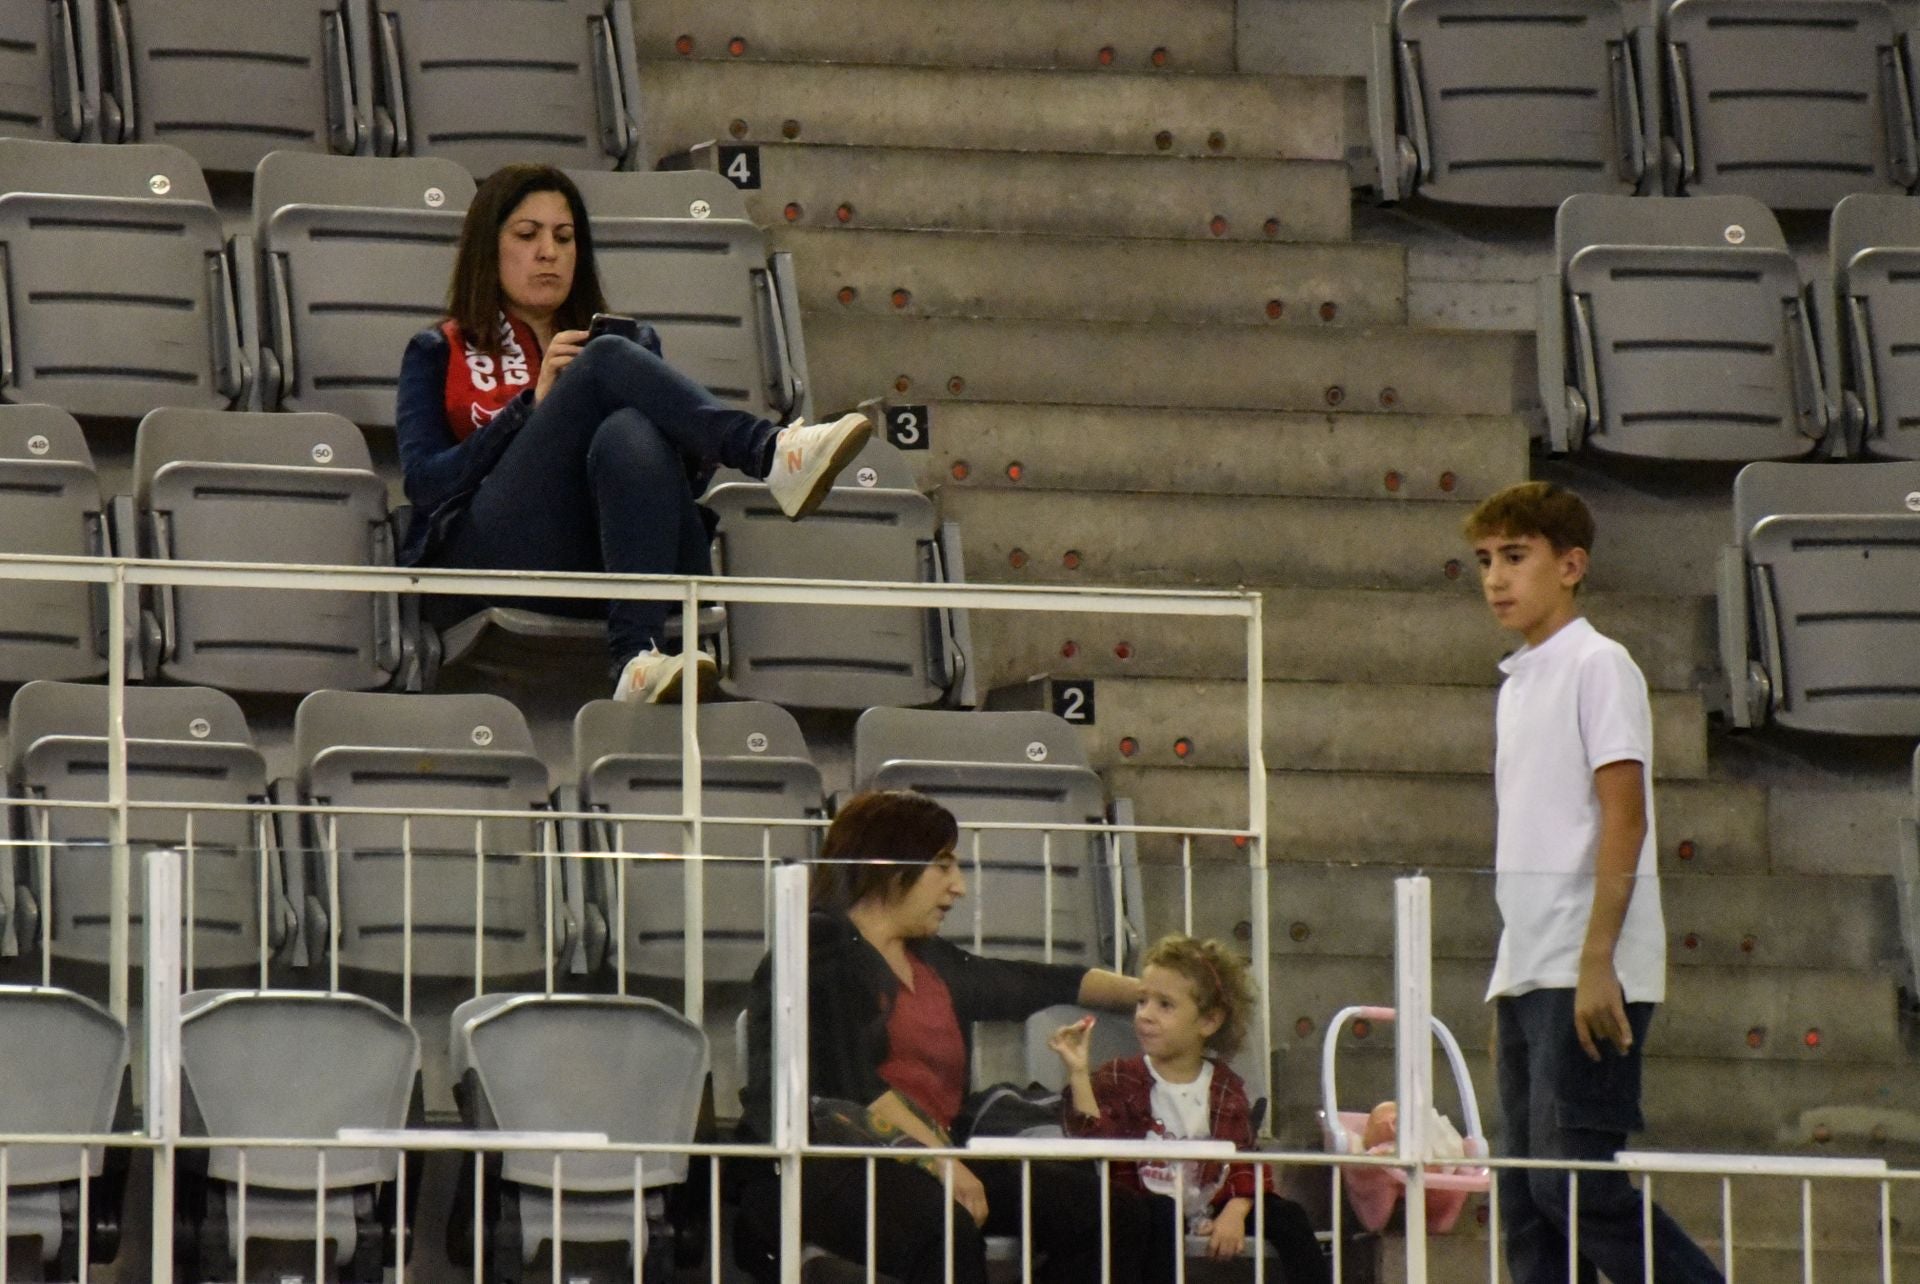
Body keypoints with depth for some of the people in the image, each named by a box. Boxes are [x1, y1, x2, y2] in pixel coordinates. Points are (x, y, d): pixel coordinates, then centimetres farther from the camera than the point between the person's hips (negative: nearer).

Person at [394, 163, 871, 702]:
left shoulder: (630, 340, 32)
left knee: (629, 433, -35)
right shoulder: (440, 354, 24)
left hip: (610, 555, 2)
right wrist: (534, 404, -5)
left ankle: (639, 659, -55)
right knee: (608, 361, -21)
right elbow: (424, 483, 5)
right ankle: (771, 455, -42)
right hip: (499, 551, -2)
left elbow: (685, 474, 21)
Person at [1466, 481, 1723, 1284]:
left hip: (1589, 978, -9)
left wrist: (1595, 961, -20)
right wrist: (1508, 988, 16)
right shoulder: (1518, 683, 19)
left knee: (1575, 1182, -14)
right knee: (1525, 1198, 4)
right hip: (1526, 977, 9)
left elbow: (1624, 818, -13)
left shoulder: (1598, 666, -5)